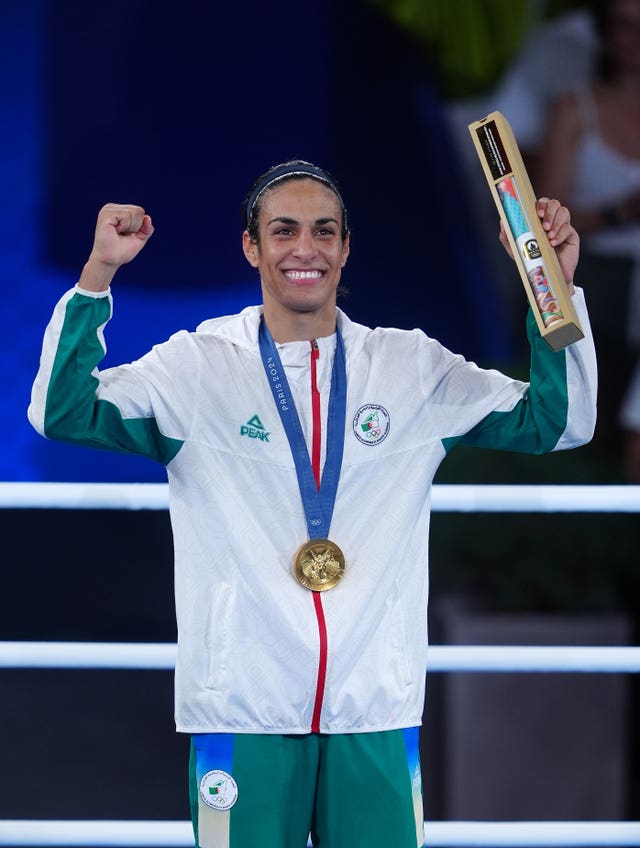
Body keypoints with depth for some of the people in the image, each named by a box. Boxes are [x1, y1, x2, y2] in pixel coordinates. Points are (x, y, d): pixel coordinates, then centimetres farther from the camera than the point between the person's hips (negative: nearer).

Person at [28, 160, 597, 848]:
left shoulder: (413, 368, 9)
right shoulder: (199, 366, 4)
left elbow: (557, 423, 11)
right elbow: (62, 414, -4)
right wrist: (99, 274, -12)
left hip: (377, 708, 2)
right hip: (243, 709, -2)